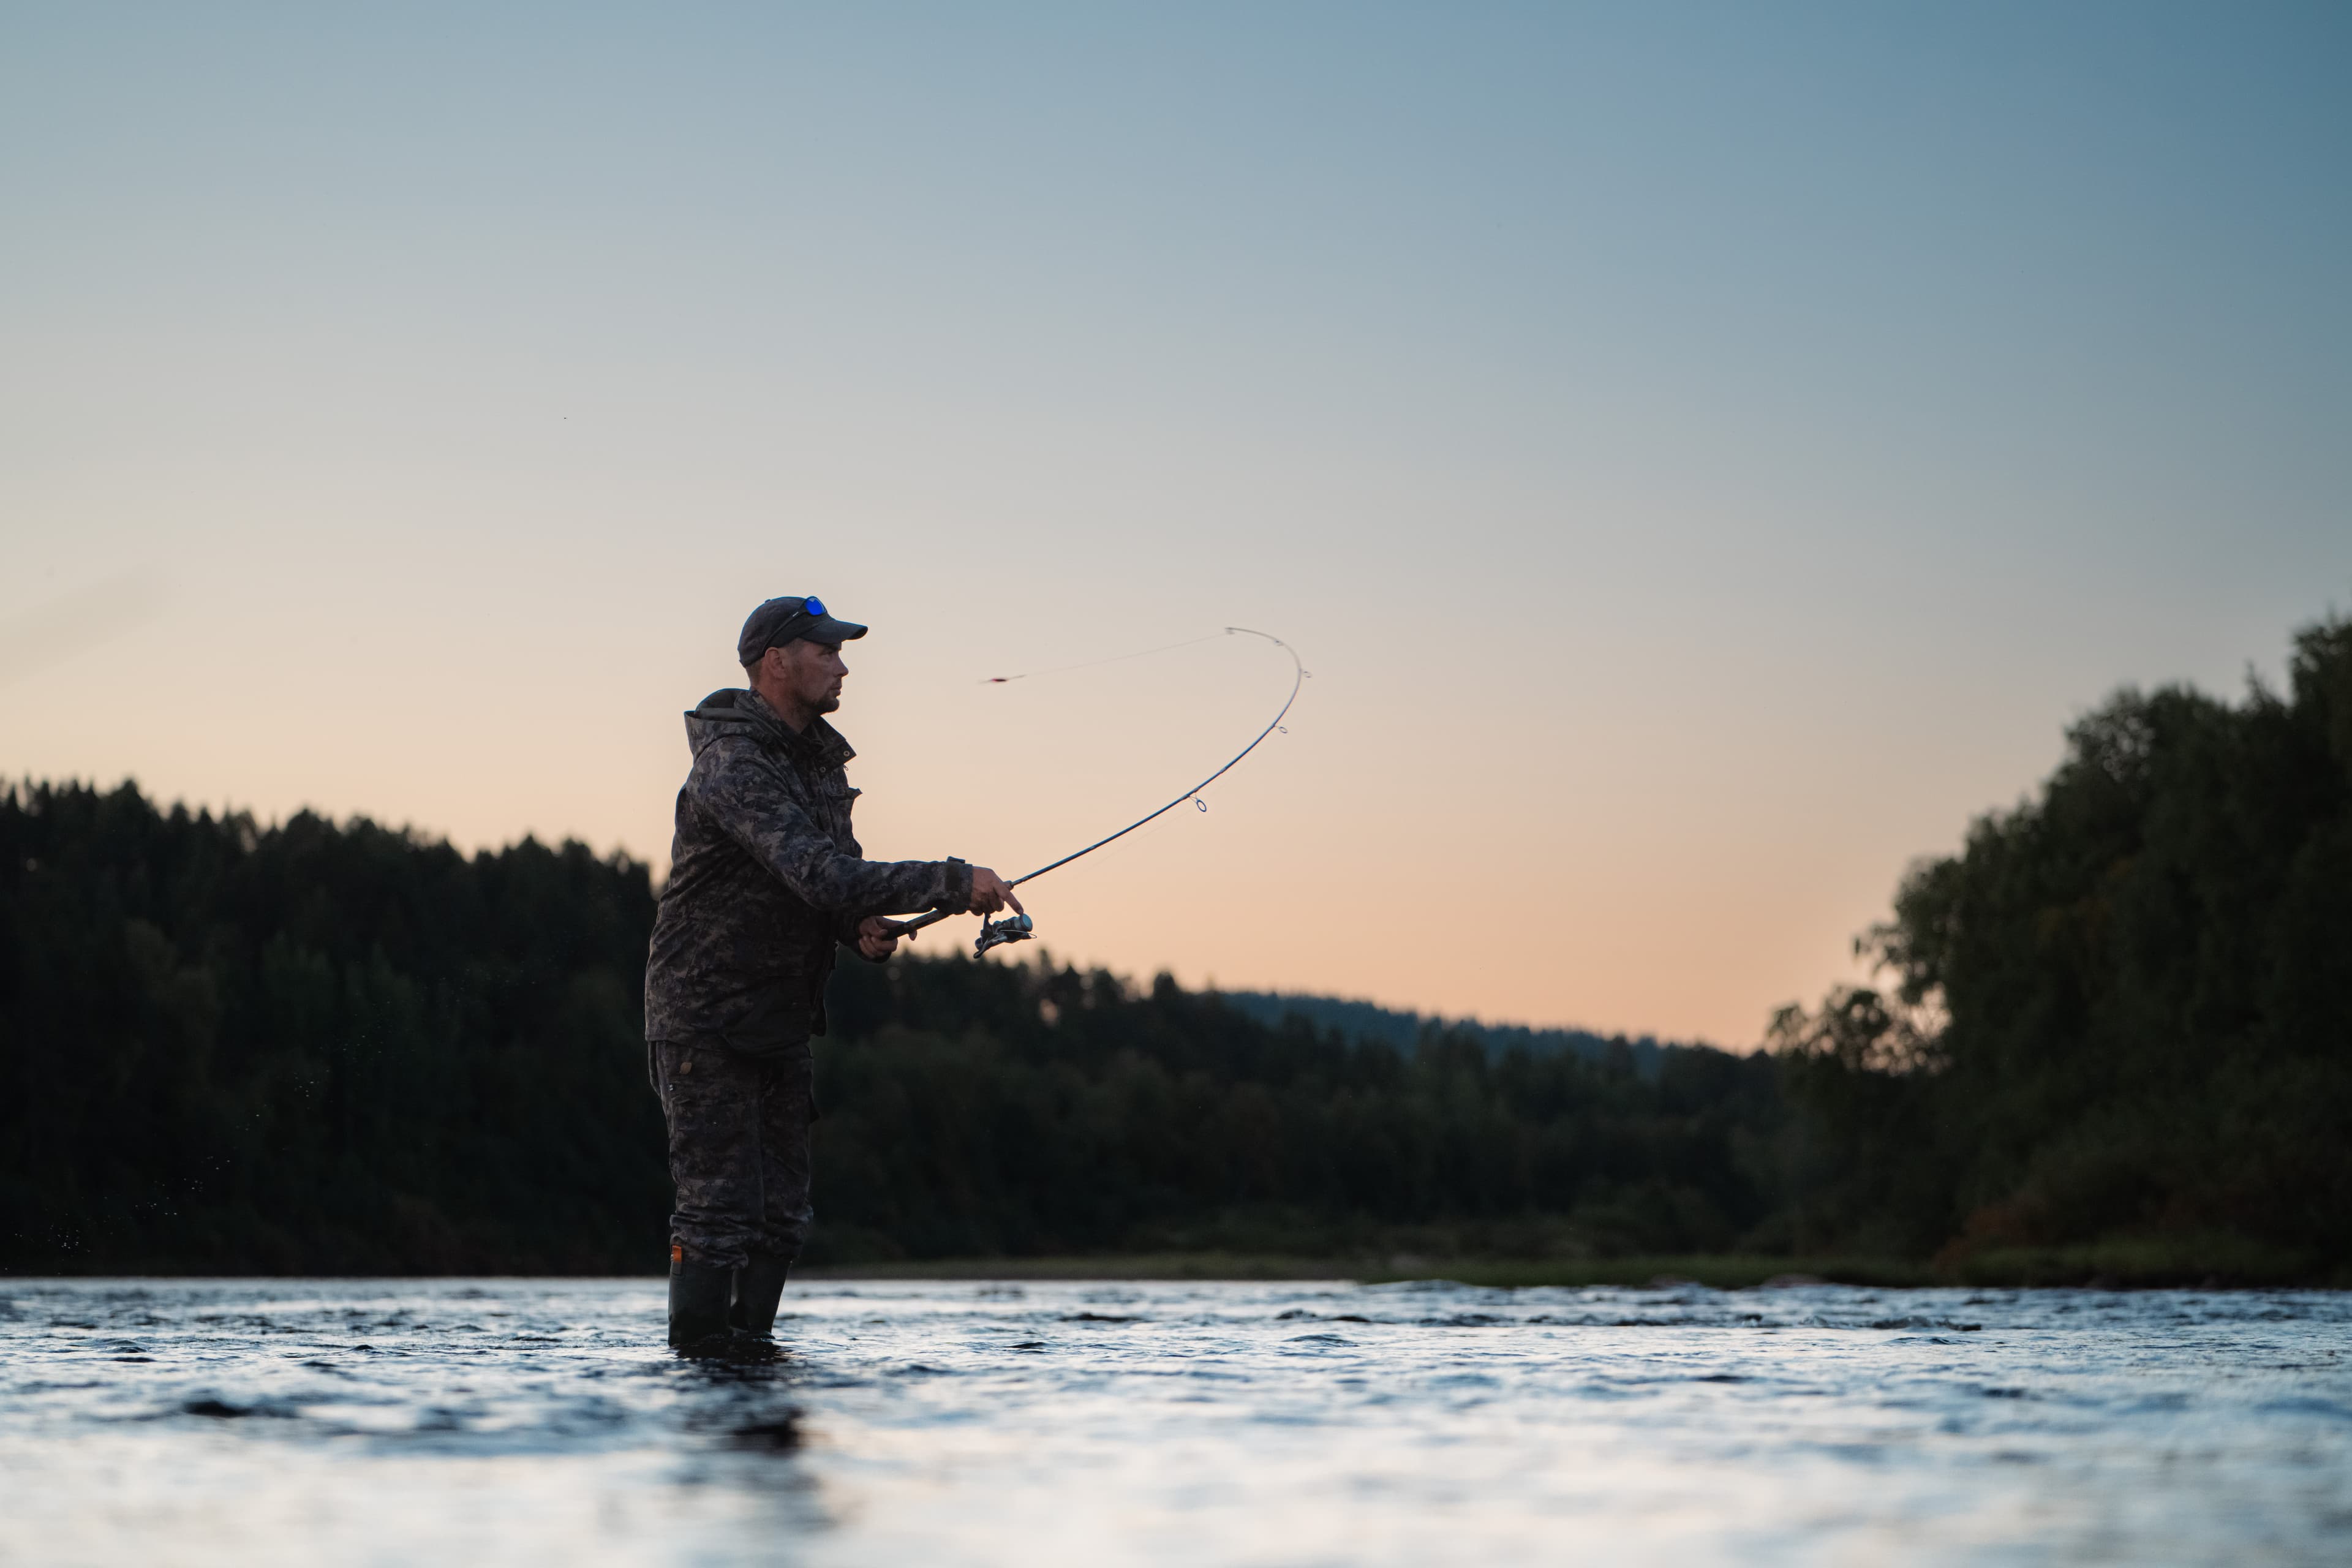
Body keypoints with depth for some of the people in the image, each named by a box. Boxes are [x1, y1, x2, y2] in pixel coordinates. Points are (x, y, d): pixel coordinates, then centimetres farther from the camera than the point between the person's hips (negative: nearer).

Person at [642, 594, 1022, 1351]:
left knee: (781, 1215, 9)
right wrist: (954, 882, -33)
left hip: (783, 1023, 9)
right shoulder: (732, 763, -21)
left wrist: (862, 929, -5)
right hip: (707, 1017, -9)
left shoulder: (820, 758, 10)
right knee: (720, 1211, -9)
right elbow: (820, 875, -32)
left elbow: (835, 879, 19)